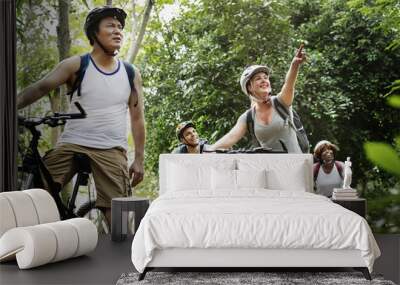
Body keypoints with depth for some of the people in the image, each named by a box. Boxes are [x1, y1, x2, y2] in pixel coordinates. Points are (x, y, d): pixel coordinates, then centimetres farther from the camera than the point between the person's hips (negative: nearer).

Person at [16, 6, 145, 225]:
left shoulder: (131, 74, 9)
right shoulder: (76, 66, 3)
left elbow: (137, 119, 11)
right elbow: (40, 88, -8)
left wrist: (139, 159, 5)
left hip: (112, 151, 1)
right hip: (71, 145, -1)